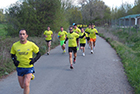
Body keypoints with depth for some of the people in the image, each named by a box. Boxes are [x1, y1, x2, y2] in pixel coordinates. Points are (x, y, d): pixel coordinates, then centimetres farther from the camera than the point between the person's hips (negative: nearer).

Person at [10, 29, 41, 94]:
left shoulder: (31, 44, -10)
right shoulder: (15, 45, -6)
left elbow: (39, 54, 2)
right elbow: (12, 55, 11)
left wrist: (34, 60, -17)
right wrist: (14, 60, -9)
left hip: (29, 68, -2)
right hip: (20, 68, 3)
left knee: (26, 85, -17)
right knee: (22, 86, 14)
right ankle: (29, 77, 46)